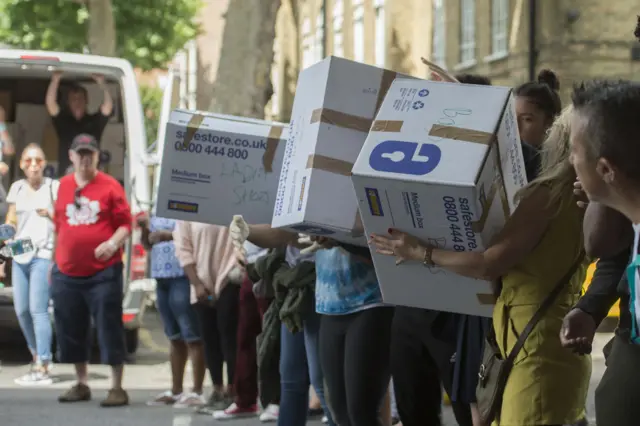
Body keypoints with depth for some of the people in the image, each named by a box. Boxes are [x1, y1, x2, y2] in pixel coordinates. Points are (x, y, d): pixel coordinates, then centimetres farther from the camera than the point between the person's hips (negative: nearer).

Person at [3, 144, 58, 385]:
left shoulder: (54, 187, 1)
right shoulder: (17, 188, 13)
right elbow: (10, 224, 17)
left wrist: (49, 213, -16)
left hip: (43, 254, -5)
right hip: (20, 255, 5)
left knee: (38, 309, -11)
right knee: (21, 310, 6)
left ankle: (42, 368, -12)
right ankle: (37, 354, 25)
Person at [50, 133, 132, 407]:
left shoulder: (110, 186, -2)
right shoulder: (64, 186, 9)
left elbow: (126, 223, -3)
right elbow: (58, 226, 16)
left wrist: (113, 243, -21)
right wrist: (54, 261, 18)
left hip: (103, 272, -4)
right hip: (67, 272, 4)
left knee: (109, 329, -3)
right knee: (71, 331, 10)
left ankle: (117, 388, 2)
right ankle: (81, 385, 23)